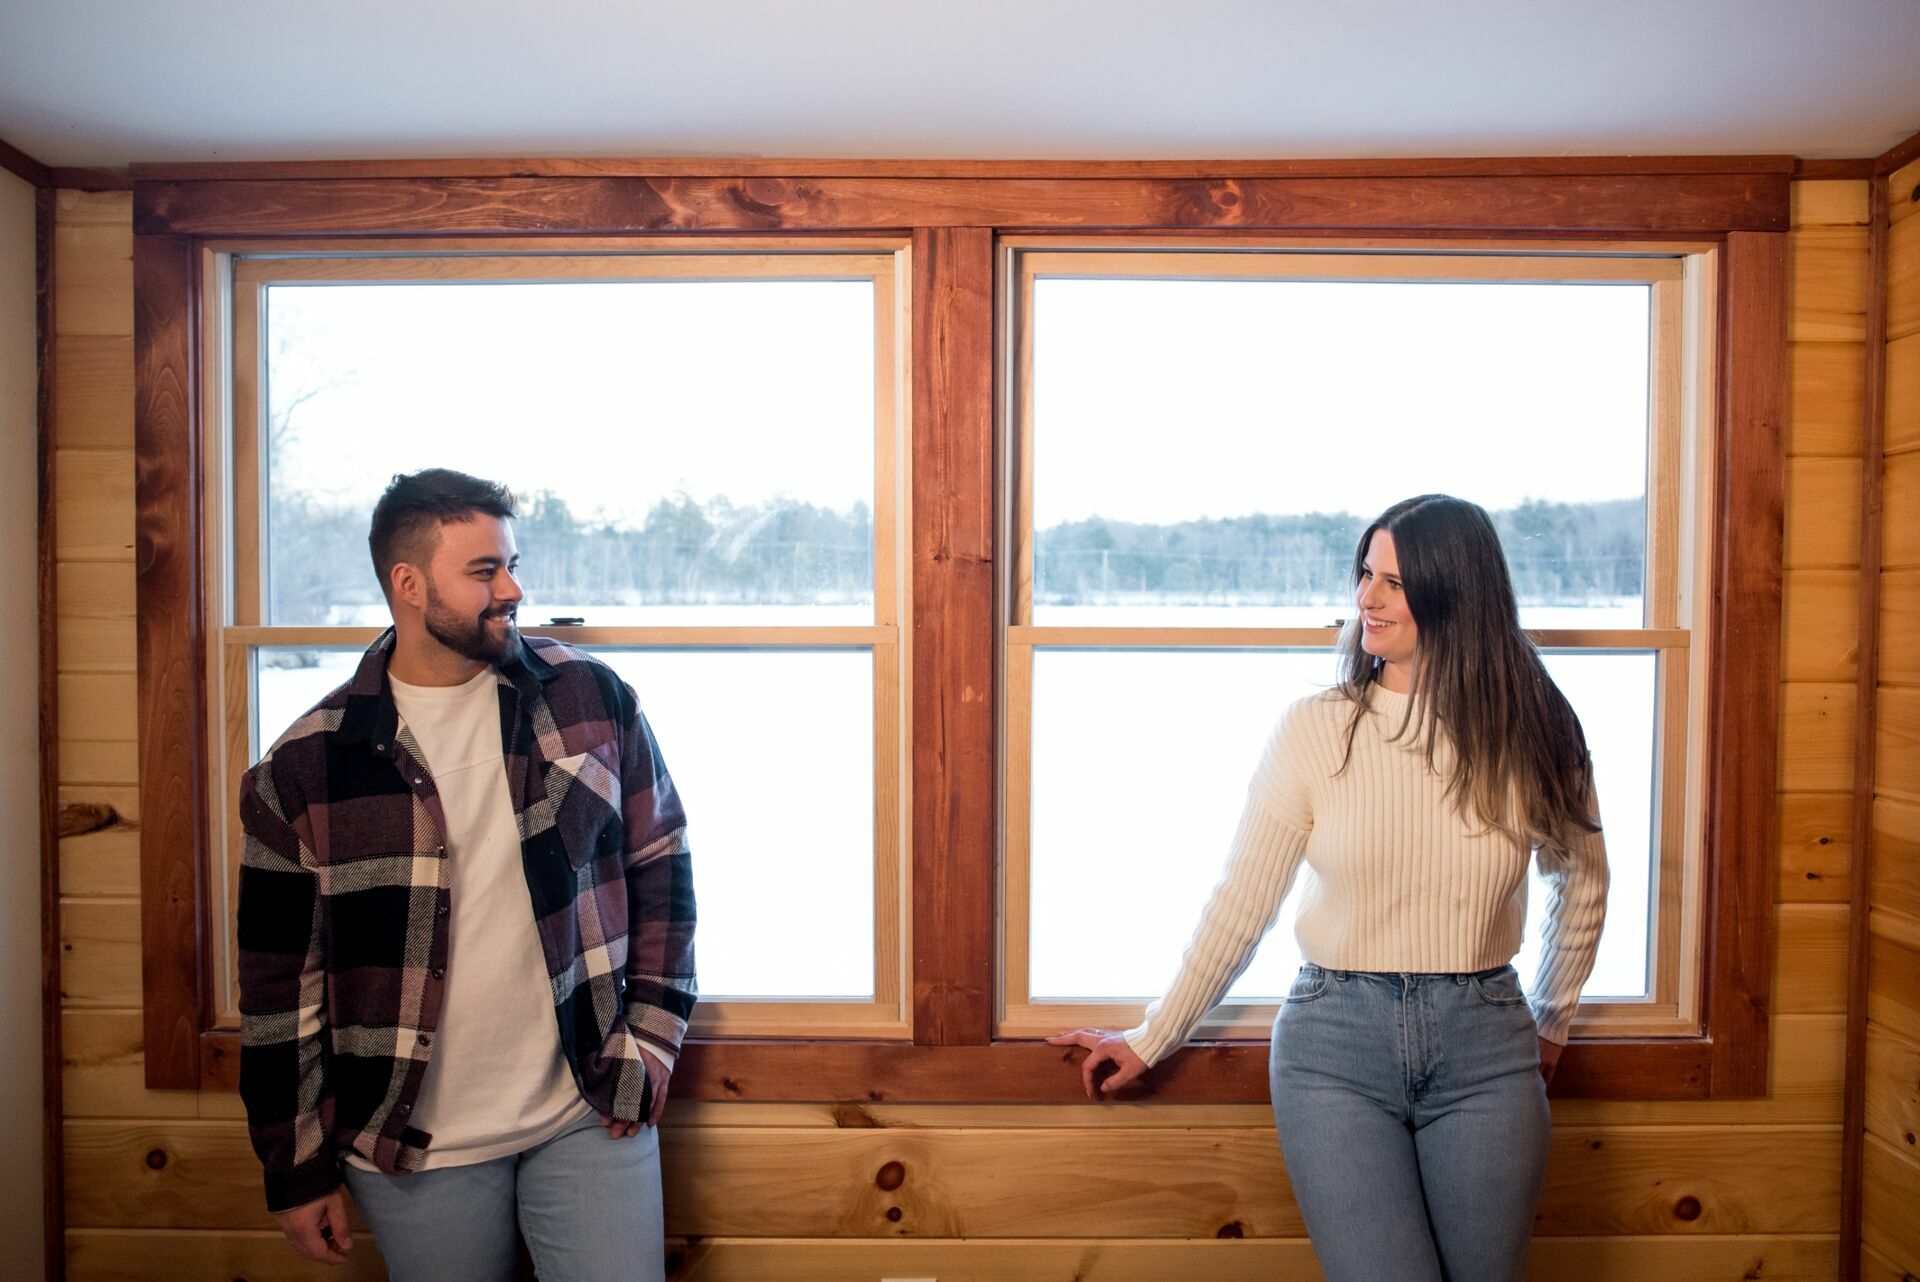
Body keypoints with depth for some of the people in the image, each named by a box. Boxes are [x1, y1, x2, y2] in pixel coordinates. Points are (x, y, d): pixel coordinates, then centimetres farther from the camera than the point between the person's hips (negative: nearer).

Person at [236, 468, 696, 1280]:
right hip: (414, 1148, 0)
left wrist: (652, 1041, -1)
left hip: (588, 1116, 1)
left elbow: (660, 867, 4)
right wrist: (296, 1169, 3)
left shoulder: (591, 699, -4)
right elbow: (282, 980, -1)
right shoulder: (305, 767, -6)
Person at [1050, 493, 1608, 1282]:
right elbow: (1239, 906, 1)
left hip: (1483, 1048, 2)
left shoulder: (1529, 732, 0)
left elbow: (1580, 882, 18)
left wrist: (1549, 1025, 20)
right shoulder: (1315, 730, -5)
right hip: (1335, 1044, -2)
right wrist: (1151, 1041, 5)